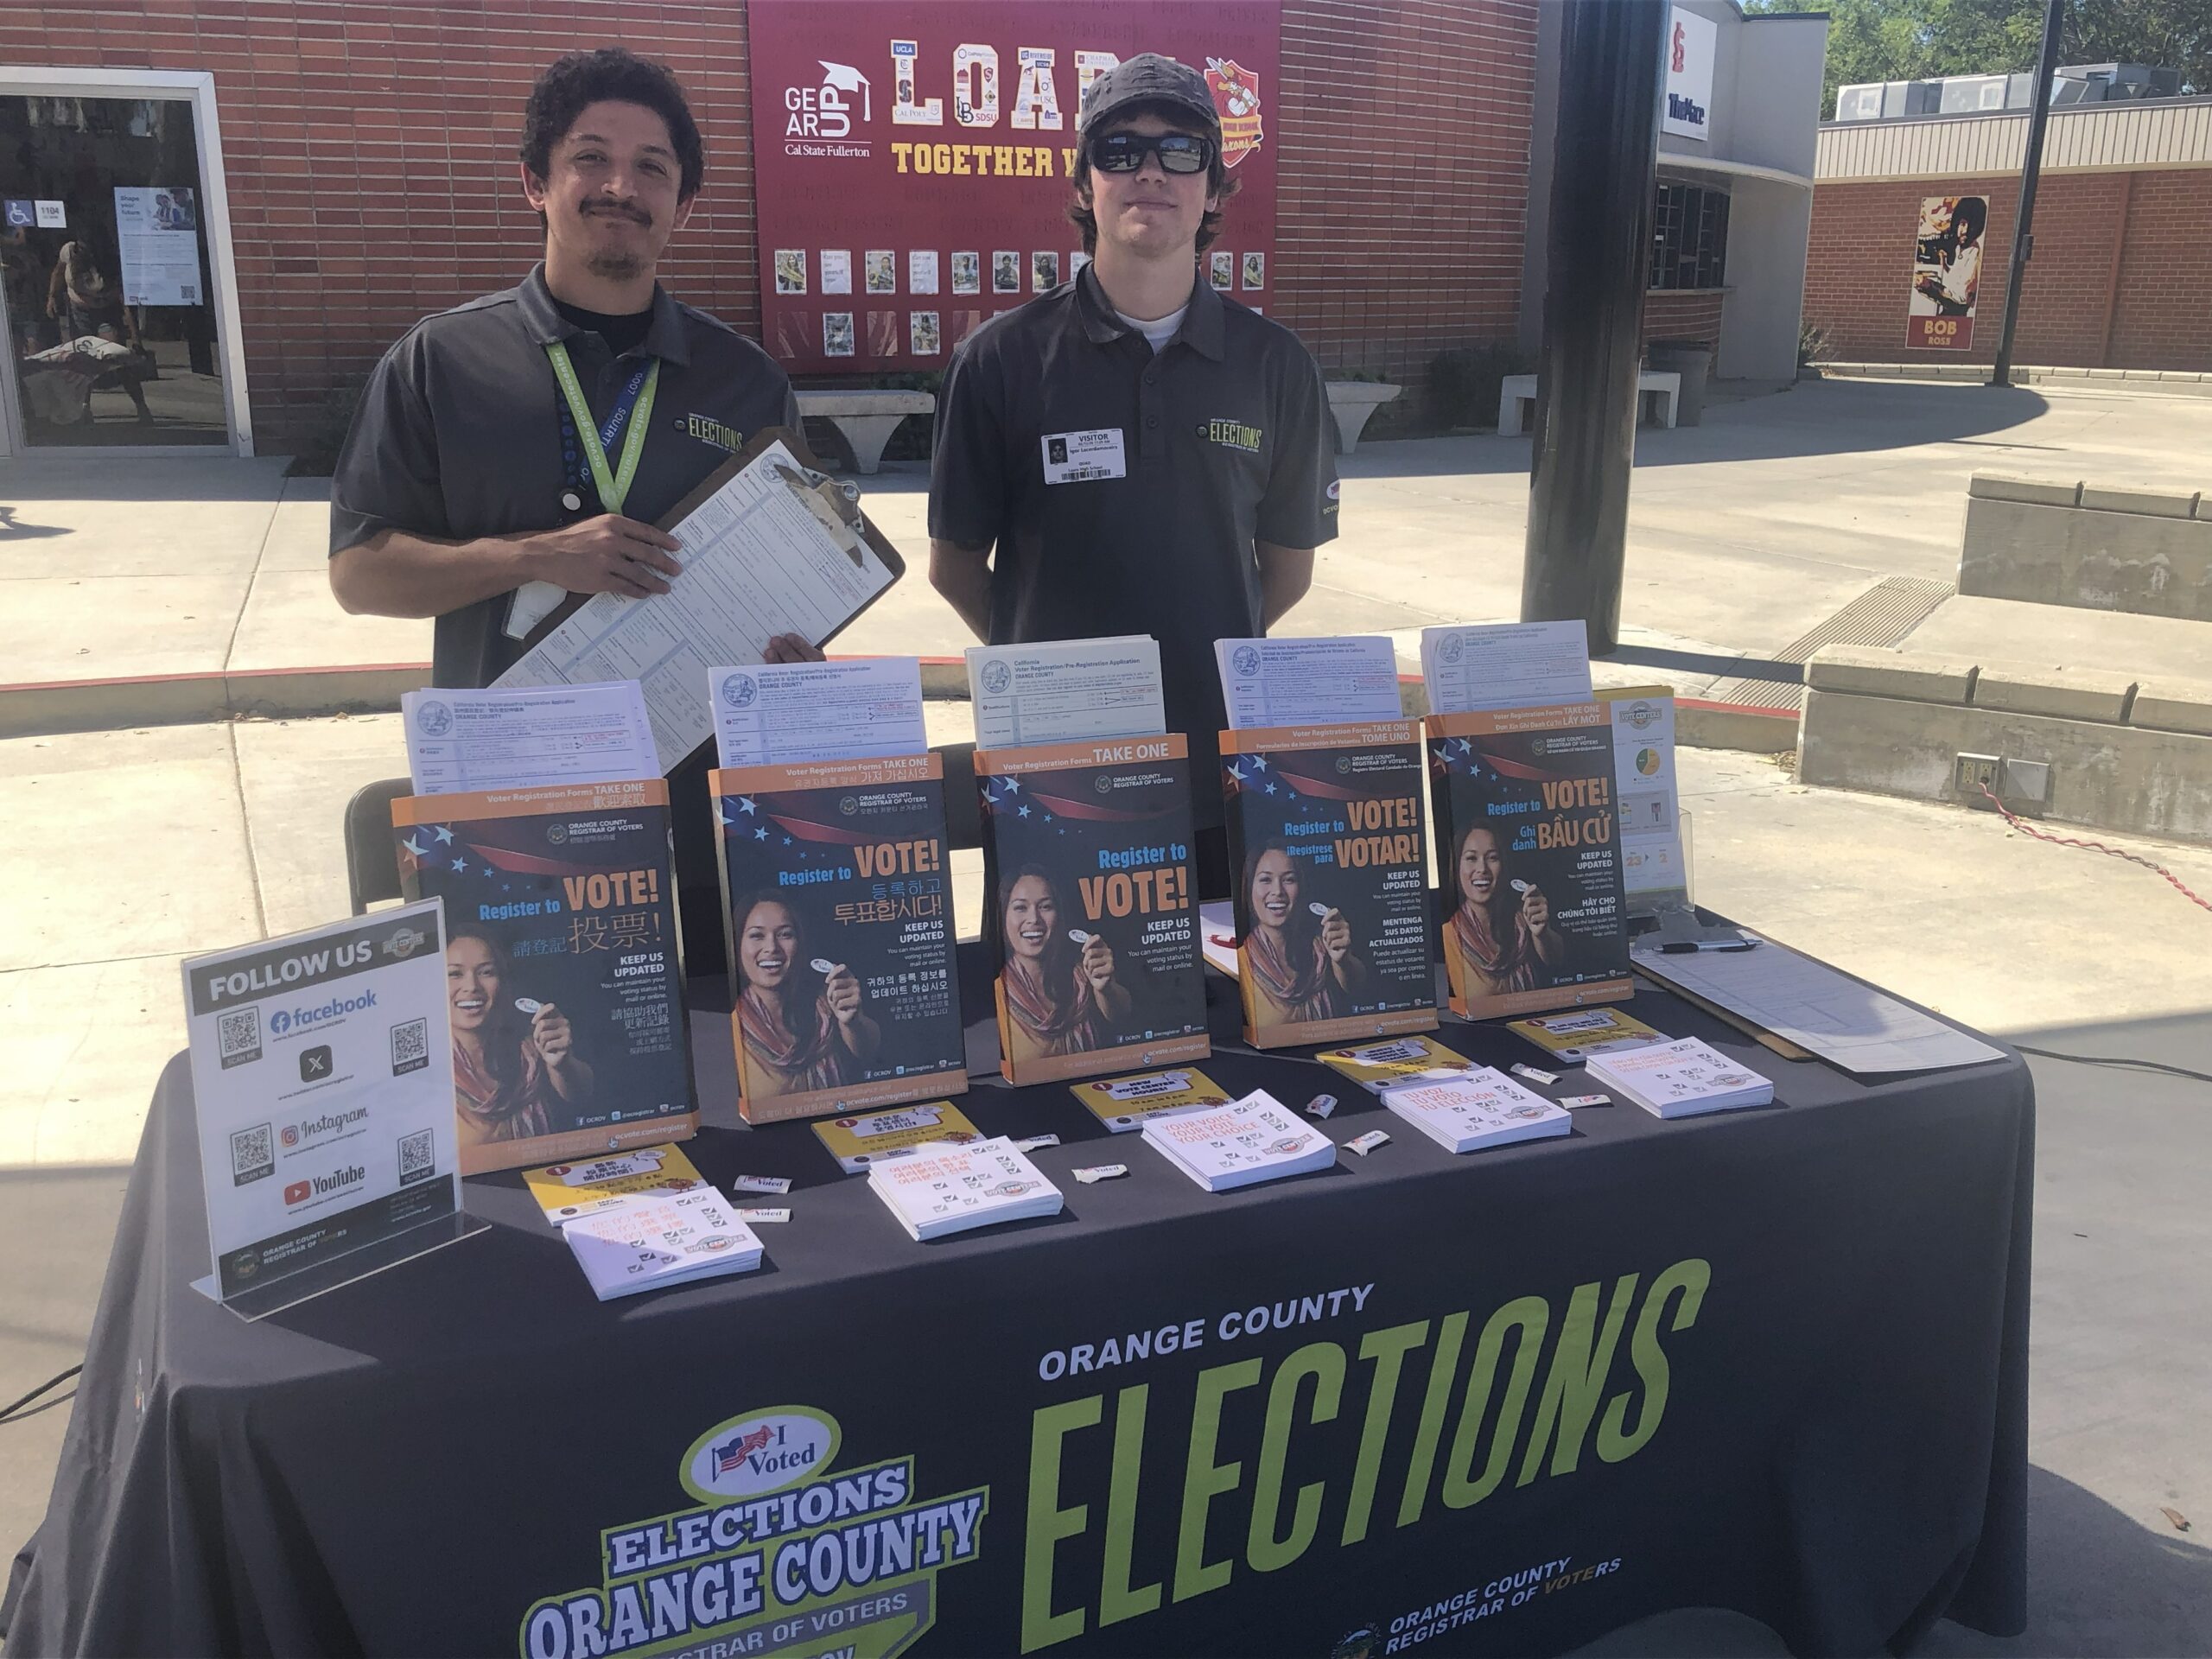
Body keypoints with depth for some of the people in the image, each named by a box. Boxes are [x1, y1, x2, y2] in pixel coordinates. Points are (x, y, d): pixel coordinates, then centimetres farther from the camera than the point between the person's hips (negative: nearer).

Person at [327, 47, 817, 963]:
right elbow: (357, 570, -2)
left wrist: (797, 658, -9)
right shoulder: (439, 363, 1)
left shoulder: (746, 379, 7)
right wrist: (535, 556, -17)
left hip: (703, 802, 2)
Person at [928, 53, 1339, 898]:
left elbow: (1288, 564, 12)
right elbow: (955, 564, 4)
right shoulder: (1002, 359, -3)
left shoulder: (1275, 365, 3)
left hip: (1224, 765, 2)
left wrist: (1198, 658, 9)